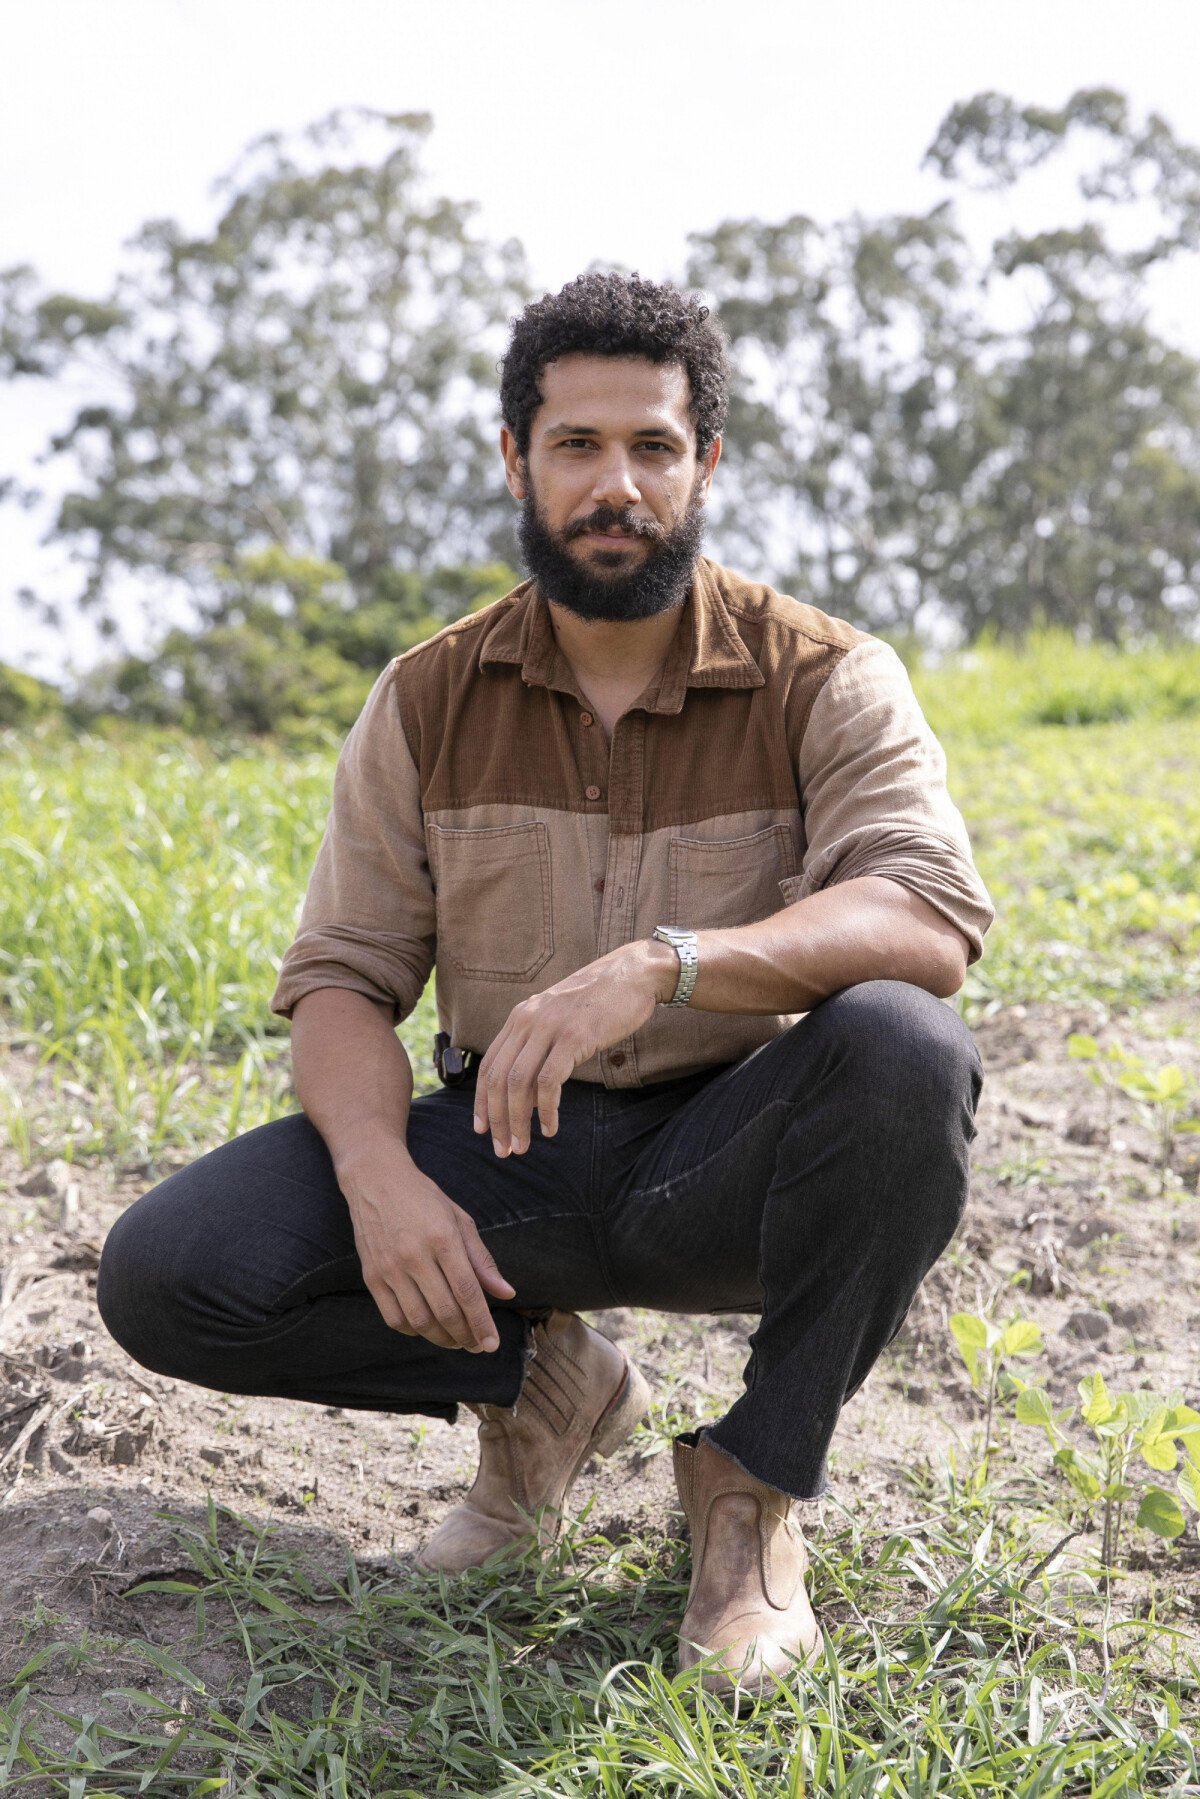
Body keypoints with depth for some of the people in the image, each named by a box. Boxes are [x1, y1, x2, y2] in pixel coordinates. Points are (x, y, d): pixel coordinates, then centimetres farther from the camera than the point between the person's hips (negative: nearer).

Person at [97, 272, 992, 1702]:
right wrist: (381, 1172, -24)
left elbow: (931, 915, -25)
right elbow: (343, 978, -2)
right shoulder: (430, 702, 1)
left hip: (724, 1167, -2)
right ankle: (533, 1380, 5)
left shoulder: (824, 684, -7)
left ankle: (753, 1478, -13)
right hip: (505, 1160, 2)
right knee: (163, 1274, -19)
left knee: (901, 1047, -36)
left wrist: (660, 965, -41)